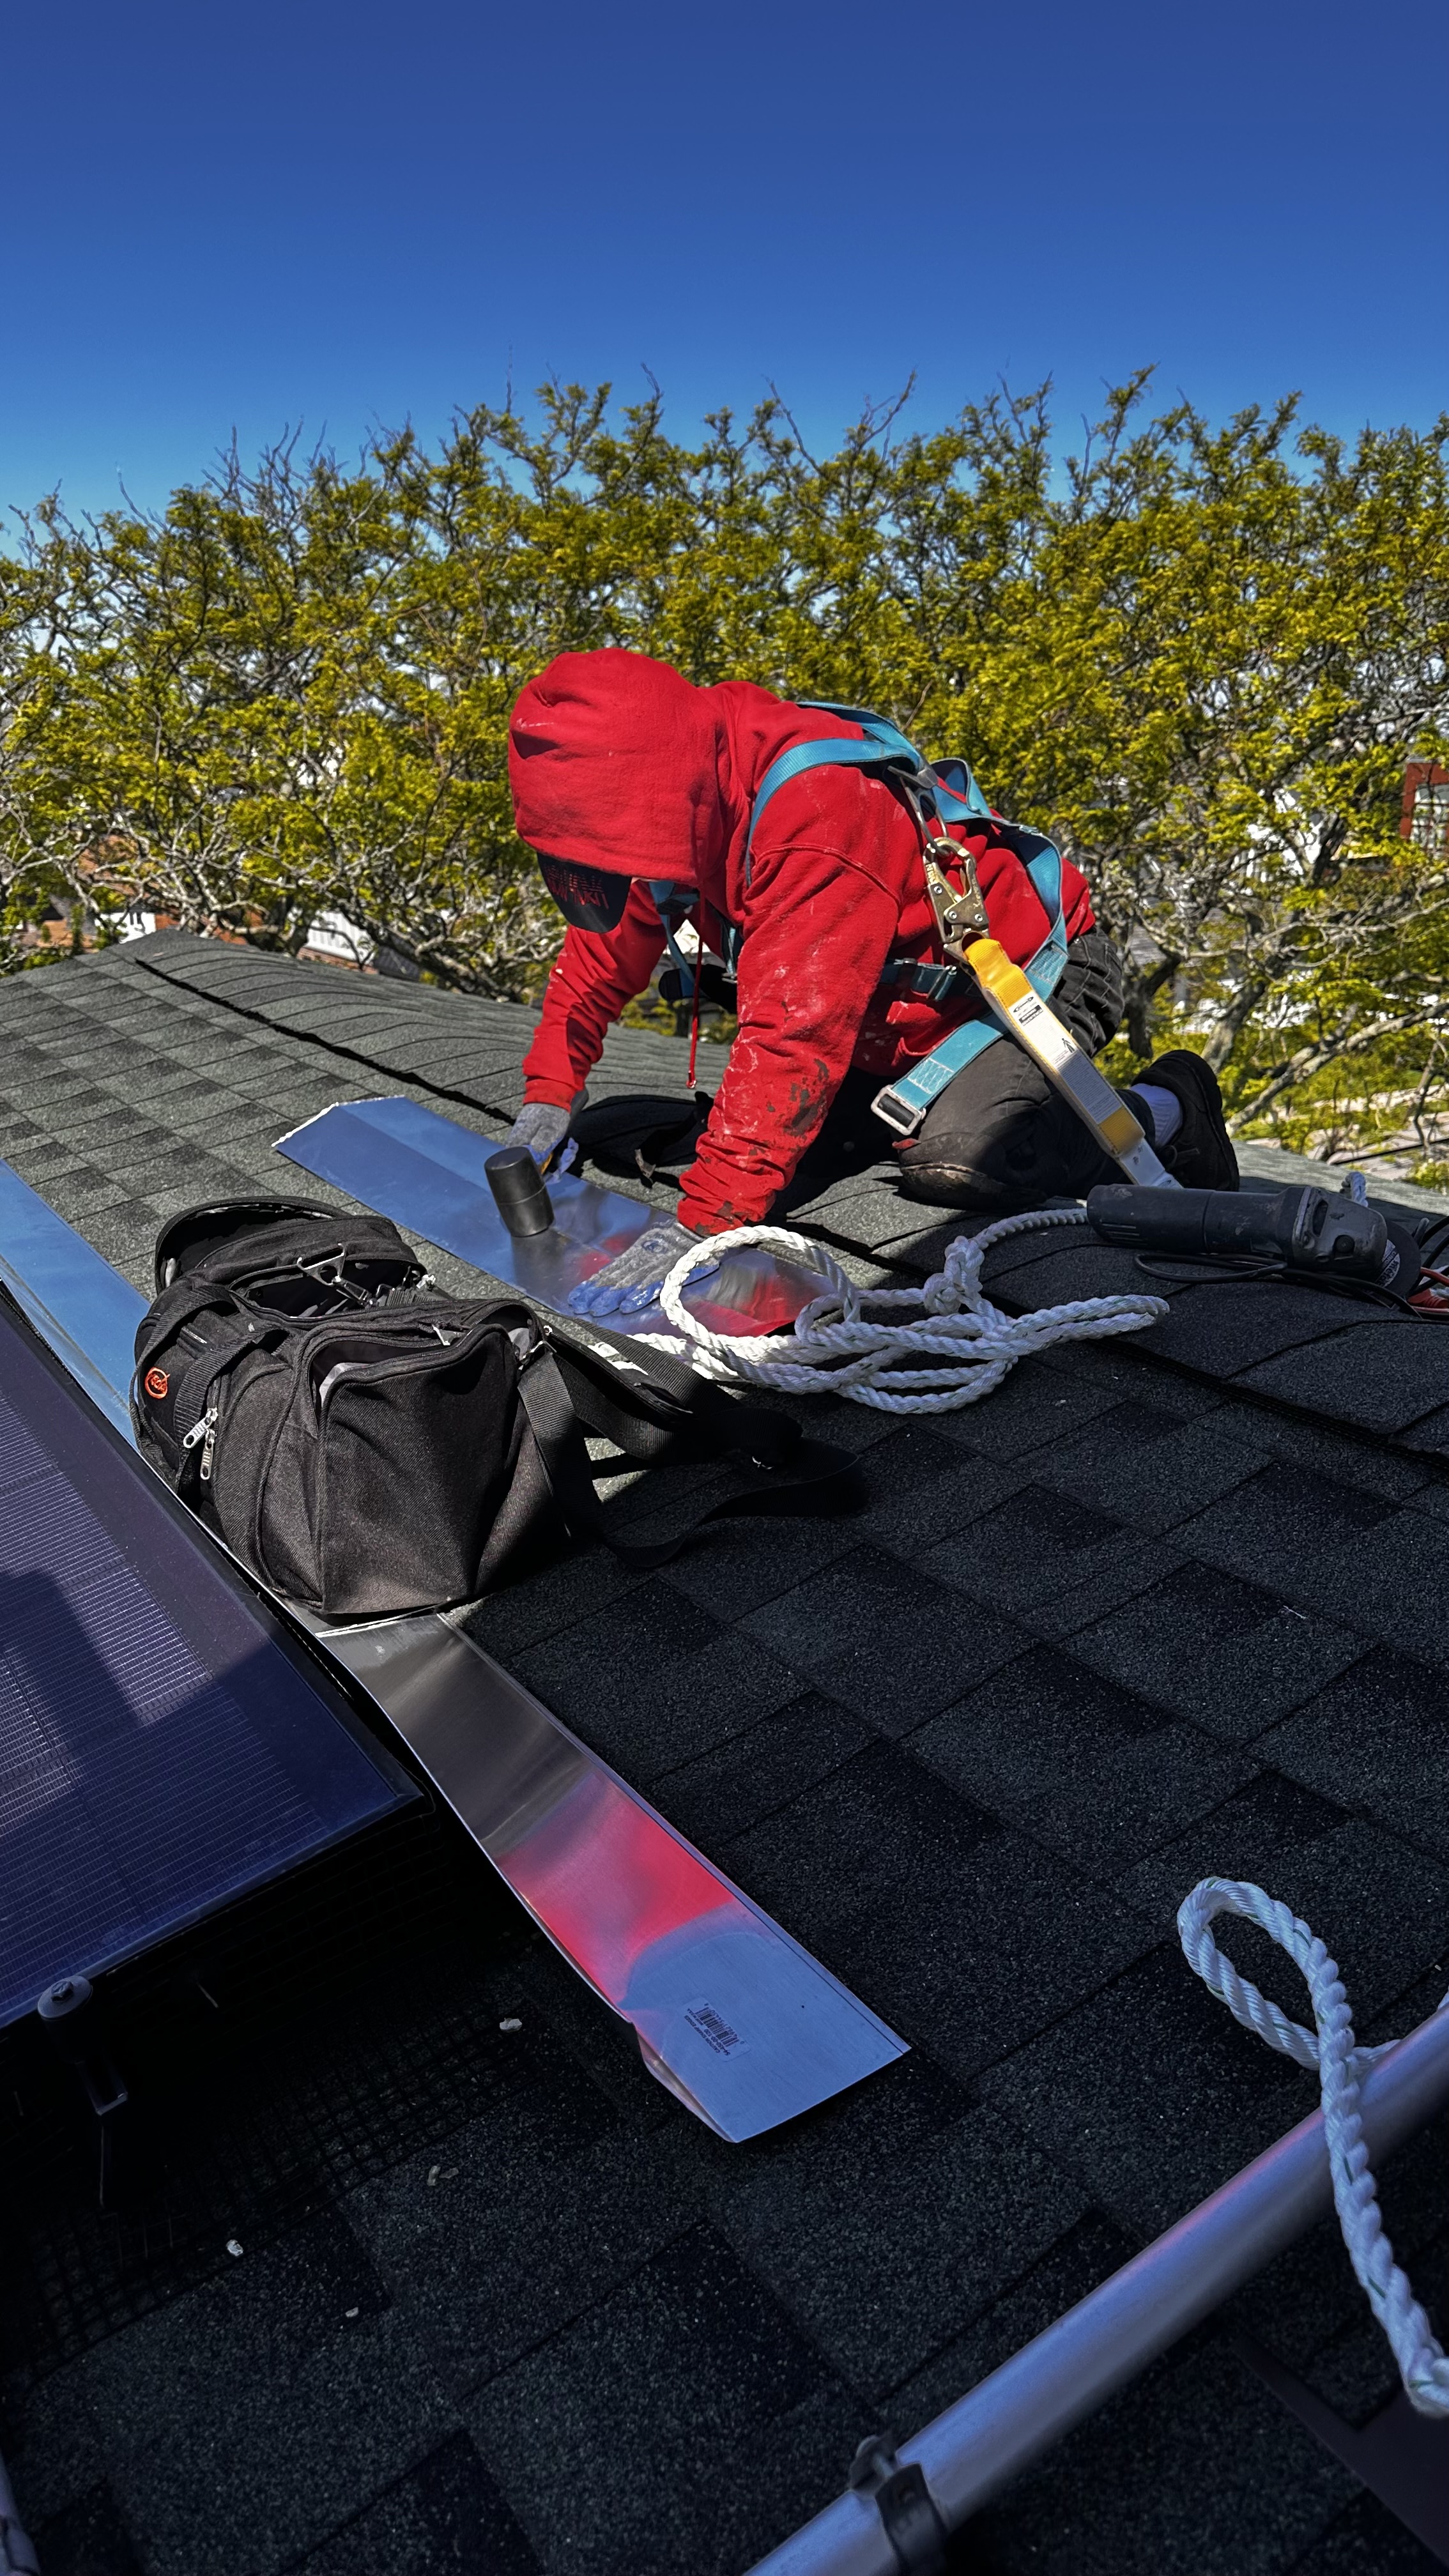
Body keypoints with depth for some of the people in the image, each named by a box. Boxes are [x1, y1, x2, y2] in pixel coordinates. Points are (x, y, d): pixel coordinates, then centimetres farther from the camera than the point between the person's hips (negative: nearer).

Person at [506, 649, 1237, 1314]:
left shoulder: (821, 810, -37)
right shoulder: (695, 798, -10)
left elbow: (797, 1032, -42)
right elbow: (606, 943, 4)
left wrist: (704, 1217, -45)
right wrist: (549, 1089, -7)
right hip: (898, 1015, 8)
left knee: (955, 1163, -30)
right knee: (783, 1140, -2)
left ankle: (1165, 1108, -4)